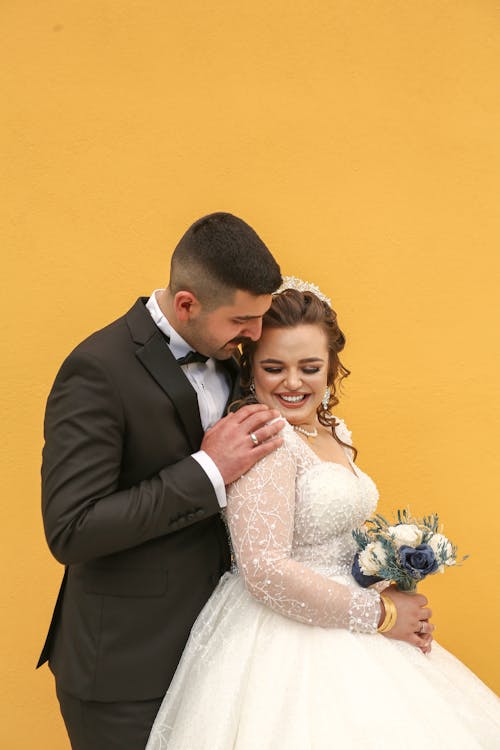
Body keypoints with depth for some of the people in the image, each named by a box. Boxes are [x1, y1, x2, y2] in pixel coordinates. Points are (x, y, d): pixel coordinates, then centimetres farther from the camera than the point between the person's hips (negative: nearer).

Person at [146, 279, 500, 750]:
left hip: (342, 633, 8)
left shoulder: (334, 432, 8)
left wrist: (398, 603, 3)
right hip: (282, 638, -8)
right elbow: (266, 570, -25)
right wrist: (377, 614, -16)